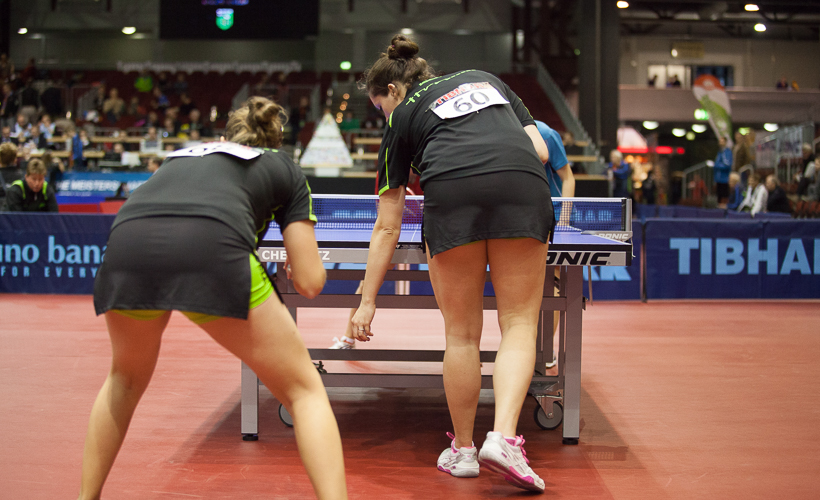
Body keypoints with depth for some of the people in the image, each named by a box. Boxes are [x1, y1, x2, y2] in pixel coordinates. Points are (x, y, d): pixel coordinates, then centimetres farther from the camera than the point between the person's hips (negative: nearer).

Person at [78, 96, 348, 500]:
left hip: (125, 243, 4)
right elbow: (310, 282, 20)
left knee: (126, 378, 33)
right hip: (212, 247, -4)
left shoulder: (184, 155, 39)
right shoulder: (285, 168, 29)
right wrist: (295, 265, 43)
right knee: (304, 388, 11)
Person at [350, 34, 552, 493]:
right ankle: (504, 438, -10)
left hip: (451, 190, -1)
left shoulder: (403, 117, 25)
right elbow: (540, 149, 22)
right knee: (519, 323, 6)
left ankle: (463, 450, 20)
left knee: (462, 333, 11)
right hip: (524, 186, 2)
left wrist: (368, 301, 28)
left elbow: (387, 228, 23)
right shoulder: (485, 78, 34)